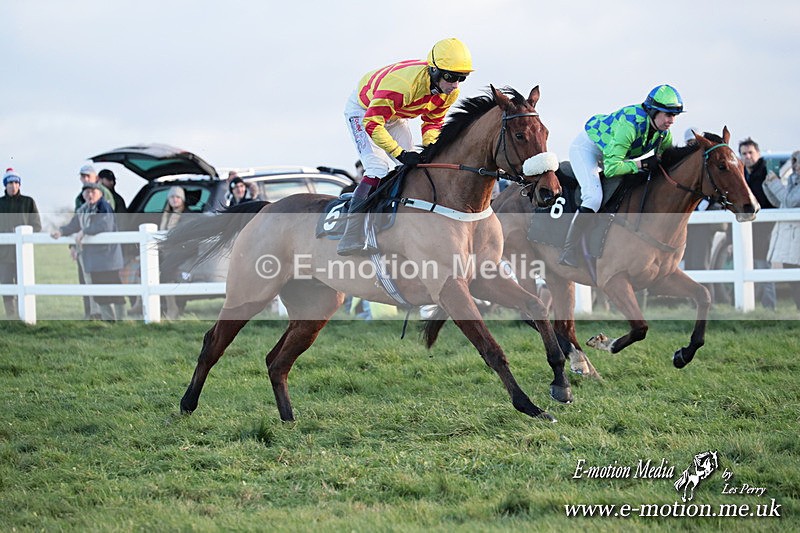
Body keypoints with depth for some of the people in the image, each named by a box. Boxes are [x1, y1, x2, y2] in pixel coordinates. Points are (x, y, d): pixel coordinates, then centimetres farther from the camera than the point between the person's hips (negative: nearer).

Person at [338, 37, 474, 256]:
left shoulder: (449, 92, -18)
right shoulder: (403, 84, -43)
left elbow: (433, 121, -2)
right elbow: (372, 123, -40)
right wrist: (400, 153, -44)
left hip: (395, 116, 8)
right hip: (364, 110, -8)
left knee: (409, 169, 1)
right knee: (378, 169, -22)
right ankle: (351, 240, -25)